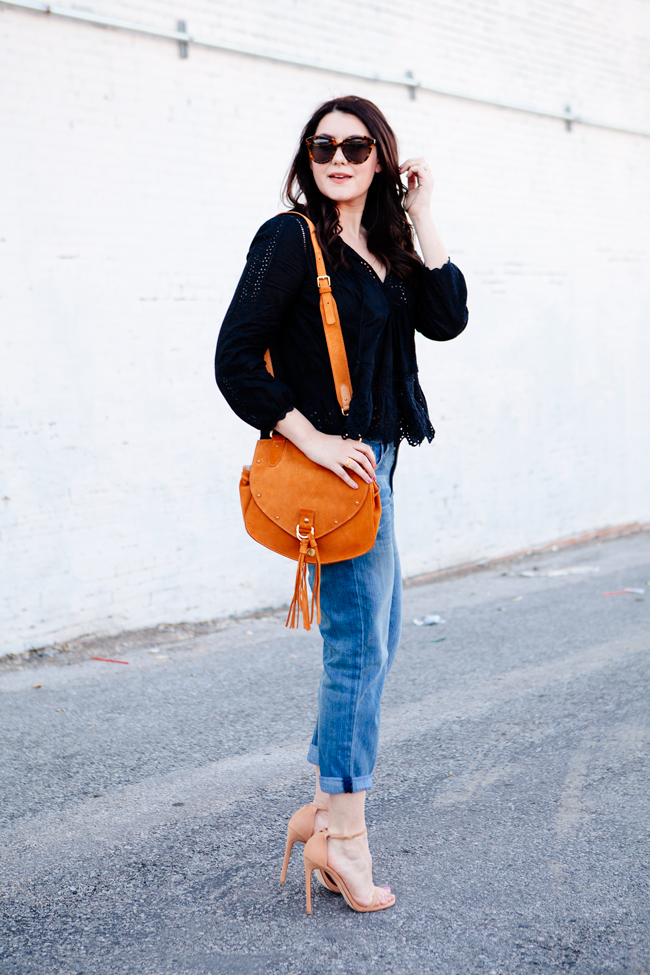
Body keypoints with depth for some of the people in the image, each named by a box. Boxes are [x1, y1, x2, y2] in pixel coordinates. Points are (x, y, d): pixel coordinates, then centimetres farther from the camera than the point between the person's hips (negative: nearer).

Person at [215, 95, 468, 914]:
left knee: (375, 636, 15)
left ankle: (326, 807, 27)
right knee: (359, 643, -3)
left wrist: (421, 217, -1)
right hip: (331, 462, -9)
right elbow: (235, 361, -15)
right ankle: (342, 832, 10)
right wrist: (313, 440, -19)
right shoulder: (291, 239, -9)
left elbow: (447, 319, -1)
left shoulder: (384, 248, 13)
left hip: (370, 460, 9)